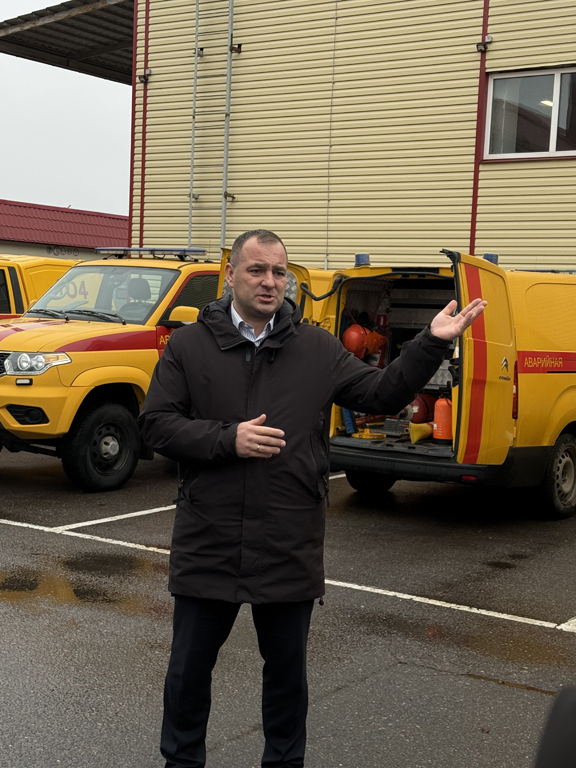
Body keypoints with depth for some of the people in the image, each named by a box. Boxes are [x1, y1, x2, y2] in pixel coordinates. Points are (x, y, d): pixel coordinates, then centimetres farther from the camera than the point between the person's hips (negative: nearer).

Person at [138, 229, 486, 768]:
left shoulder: (316, 349, 5)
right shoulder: (189, 345, 1)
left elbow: (382, 395, 4)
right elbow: (155, 424, -4)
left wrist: (432, 343, -6)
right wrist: (228, 439, -16)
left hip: (290, 548, 1)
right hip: (208, 543, -1)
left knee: (287, 669, 16)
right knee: (189, 667, 12)